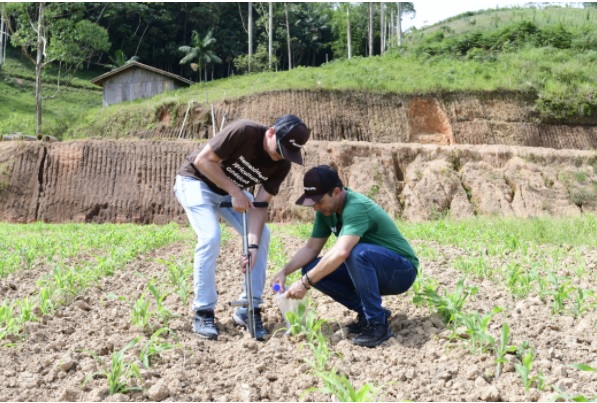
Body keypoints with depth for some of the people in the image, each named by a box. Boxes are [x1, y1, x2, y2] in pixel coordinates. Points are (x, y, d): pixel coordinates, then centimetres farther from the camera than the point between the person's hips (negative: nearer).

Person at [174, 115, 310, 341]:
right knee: (210, 237, -23)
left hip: (232, 191, 6)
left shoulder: (282, 165, -15)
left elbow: (260, 205, -17)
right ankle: (203, 313, -10)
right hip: (196, 181, -6)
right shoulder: (244, 132, -32)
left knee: (262, 235, -9)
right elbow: (203, 160, -28)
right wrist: (236, 192, -30)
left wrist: (253, 245, -29)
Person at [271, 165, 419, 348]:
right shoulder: (326, 210, -2)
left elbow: (341, 252, -42)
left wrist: (305, 283, -37)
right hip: (370, 272, 8)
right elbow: (311, 248, 1)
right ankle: (369, 311, -1)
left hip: (401, 270, -8)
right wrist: (284, 271, -14)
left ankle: (377, 323, -24)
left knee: (357, 252, -38)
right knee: (312, 269, -9)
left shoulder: (356, 208, -29)